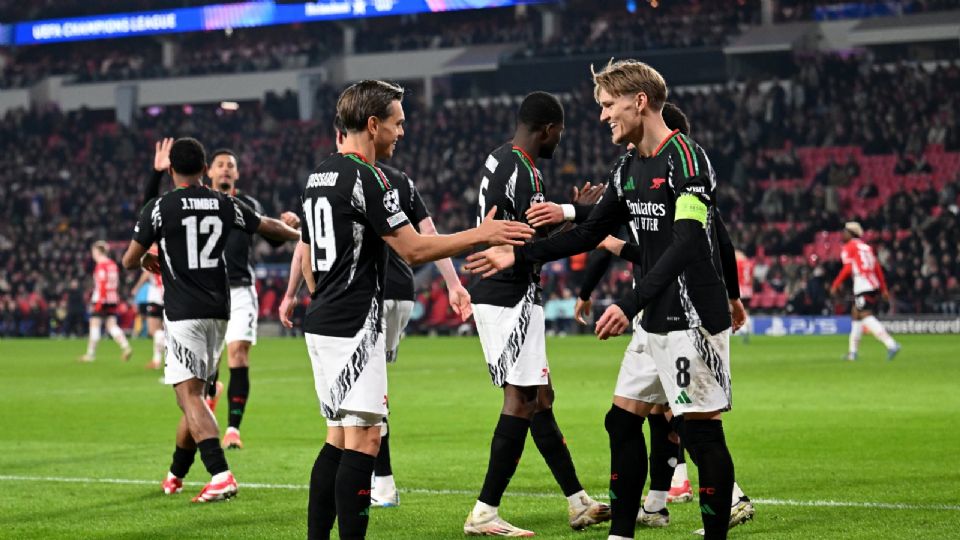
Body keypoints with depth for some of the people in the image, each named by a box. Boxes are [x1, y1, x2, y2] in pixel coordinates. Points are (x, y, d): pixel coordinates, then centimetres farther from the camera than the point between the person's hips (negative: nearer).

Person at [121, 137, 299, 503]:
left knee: (190, 395, -10)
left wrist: (147, 261, 23)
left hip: (184, 314, -6)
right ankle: (175, 476, 28)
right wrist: (298, 233, 44)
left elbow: (129, 261, -1)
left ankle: (221, 476, -26)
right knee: (193, 395, 16)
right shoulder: (225, 205, 7)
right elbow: (268, 227, 22)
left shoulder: (159, 208, -6)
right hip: (218, 312, 6)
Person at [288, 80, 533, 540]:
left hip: (322, 325, 10)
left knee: (340, 437, 13)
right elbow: (414, 250, -15)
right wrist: (482, 234, -8)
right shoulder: (366, 178, -13)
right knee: (363, 439, -8)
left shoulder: (318, 175, 15)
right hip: (354, 326, -10)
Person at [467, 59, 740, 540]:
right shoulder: (629, 166, 13)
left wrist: (629, 306, -31)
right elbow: (590, 235, 21)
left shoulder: (686, 158, -15)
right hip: (655, 322, 9)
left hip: (693, 320, -9)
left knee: (702, 432, -6)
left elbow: (686, 245, -25)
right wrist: (518, 256, 14)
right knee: (622, 422, 12)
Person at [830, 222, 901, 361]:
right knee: (856, 315, 17)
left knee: (866, 317, -14)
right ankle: (853, 352, 21)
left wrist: (835, 285, -3)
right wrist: (884, 289, 19)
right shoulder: (866, 247, 21)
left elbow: (847, 269, -9)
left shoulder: (849, 247, 1)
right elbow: (878, 269, 18)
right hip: (874, 285, 8)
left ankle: (891, 344, -29)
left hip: (862, 286, -8)